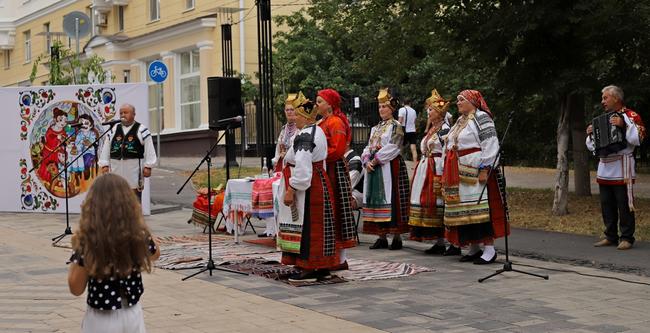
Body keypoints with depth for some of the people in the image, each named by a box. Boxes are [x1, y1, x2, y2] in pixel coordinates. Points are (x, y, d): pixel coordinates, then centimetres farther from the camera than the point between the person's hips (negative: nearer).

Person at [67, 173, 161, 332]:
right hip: (133, 315, 3)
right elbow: (155, 253, 14)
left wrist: (76, 248, -3)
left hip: (102, 320, -3)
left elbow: (76, 288, -12)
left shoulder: (88, 240, -20)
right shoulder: (139, 235, -10)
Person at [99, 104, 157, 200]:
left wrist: (148, 166, -9)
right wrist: (104, 165, 4)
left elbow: (149, 150, -3)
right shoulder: (113, 131, 12)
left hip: (134, 169, -4)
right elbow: (105, 149, 12)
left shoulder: (141, 130, 0)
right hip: (116, 168, 4)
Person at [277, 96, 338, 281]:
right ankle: (323, 268, 17)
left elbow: (302, 167, -24)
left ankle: (308, 270, -3)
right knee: (317, 226, 12)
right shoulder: (318, 132, 14)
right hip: (320, 183, 10)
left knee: (305, 226, -6)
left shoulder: (304, 136, -18)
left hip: (307, 189, -10)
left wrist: (291, 189, -22)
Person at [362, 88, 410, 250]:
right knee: (377, 200, 4)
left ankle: (397, 237, -7)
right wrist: (367, 161, -4)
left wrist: (375, 160, -14)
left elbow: (392, 147, -13)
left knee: (391, 199, -9)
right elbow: (368, 148, 15)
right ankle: (382, 237, 8)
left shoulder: (395, 126, -2)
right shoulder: (375, 128, 20)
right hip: (373, 168, 7)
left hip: (390, 166, -7)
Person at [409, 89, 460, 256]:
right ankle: (439, 243, 11)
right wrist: (420, 167, 20)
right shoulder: (432, 129, 19)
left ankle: (454, 244, -9)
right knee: (428, 203, 6)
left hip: (438, 171, -9)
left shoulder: (445, 129, -9)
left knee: (440, 203, -11)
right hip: (426, 171, 9)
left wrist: (441, 175, -21)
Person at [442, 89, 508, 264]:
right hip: (459, 176, 9)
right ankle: (474, 248, 12)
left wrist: (484, 169, -21)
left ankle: (489, 249, -9)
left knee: (481, 209, -10)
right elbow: (450, 147, 27)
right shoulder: (460, 121, 22)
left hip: (476, 173, -9)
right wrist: (447, 174, 22)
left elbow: (491, 146, -14)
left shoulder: (481, 118, -5)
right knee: (464, 211, 6)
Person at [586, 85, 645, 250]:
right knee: (607, 205, 9)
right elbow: (592, 146, 23)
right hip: (604, 169, 7)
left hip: (621, 170, -7)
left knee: (624, 205, -4)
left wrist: (624, 124, -26)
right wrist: (591, 134, 4)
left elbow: (637, 139, -18)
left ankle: (627, 238, 1)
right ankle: (610, 236, 17)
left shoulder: (630, 116, -4)